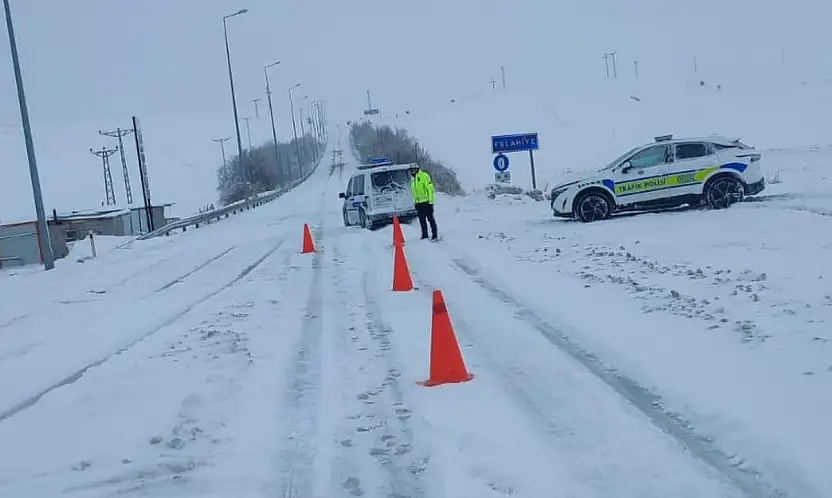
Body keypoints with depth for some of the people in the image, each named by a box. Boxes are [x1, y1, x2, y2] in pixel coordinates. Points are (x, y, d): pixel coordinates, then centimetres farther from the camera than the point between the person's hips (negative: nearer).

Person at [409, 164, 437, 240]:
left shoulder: (424, 176, -7)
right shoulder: (412, 179, 16)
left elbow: (430, 188, -11)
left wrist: (431, 201, -16)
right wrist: (415, 202, 18)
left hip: (426, 201, -7)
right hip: (419, 203, 7)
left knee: (430, 218, -4)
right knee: (422, 220, 7)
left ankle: (434, 234, 0)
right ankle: (425, 235, 14)